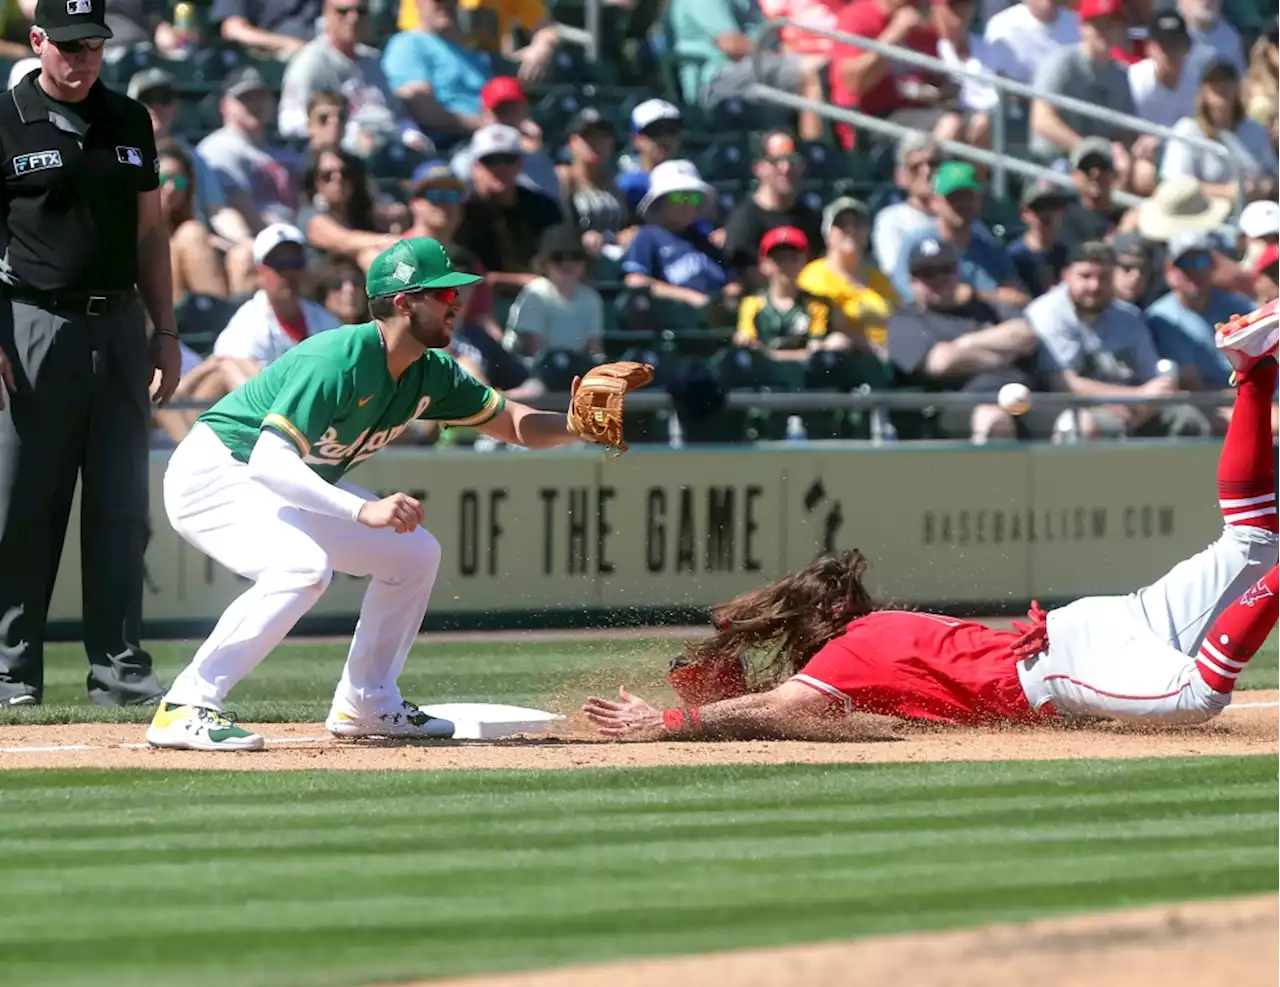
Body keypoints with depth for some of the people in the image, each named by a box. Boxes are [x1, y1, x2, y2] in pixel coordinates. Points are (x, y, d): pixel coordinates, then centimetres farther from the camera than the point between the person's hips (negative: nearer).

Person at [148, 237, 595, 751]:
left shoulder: (431, 373, -3)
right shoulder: (339, 360, -31)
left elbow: (514, 422, 6)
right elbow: (269, 462, -38)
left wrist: (576, 425, -15)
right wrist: (364, 510, -47)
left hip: (296, 487, 9)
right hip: (212, 473, -9)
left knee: (415, 554, 6)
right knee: (302, 566, -33)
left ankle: (364, 703, 16)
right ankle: (184, 709, -31)